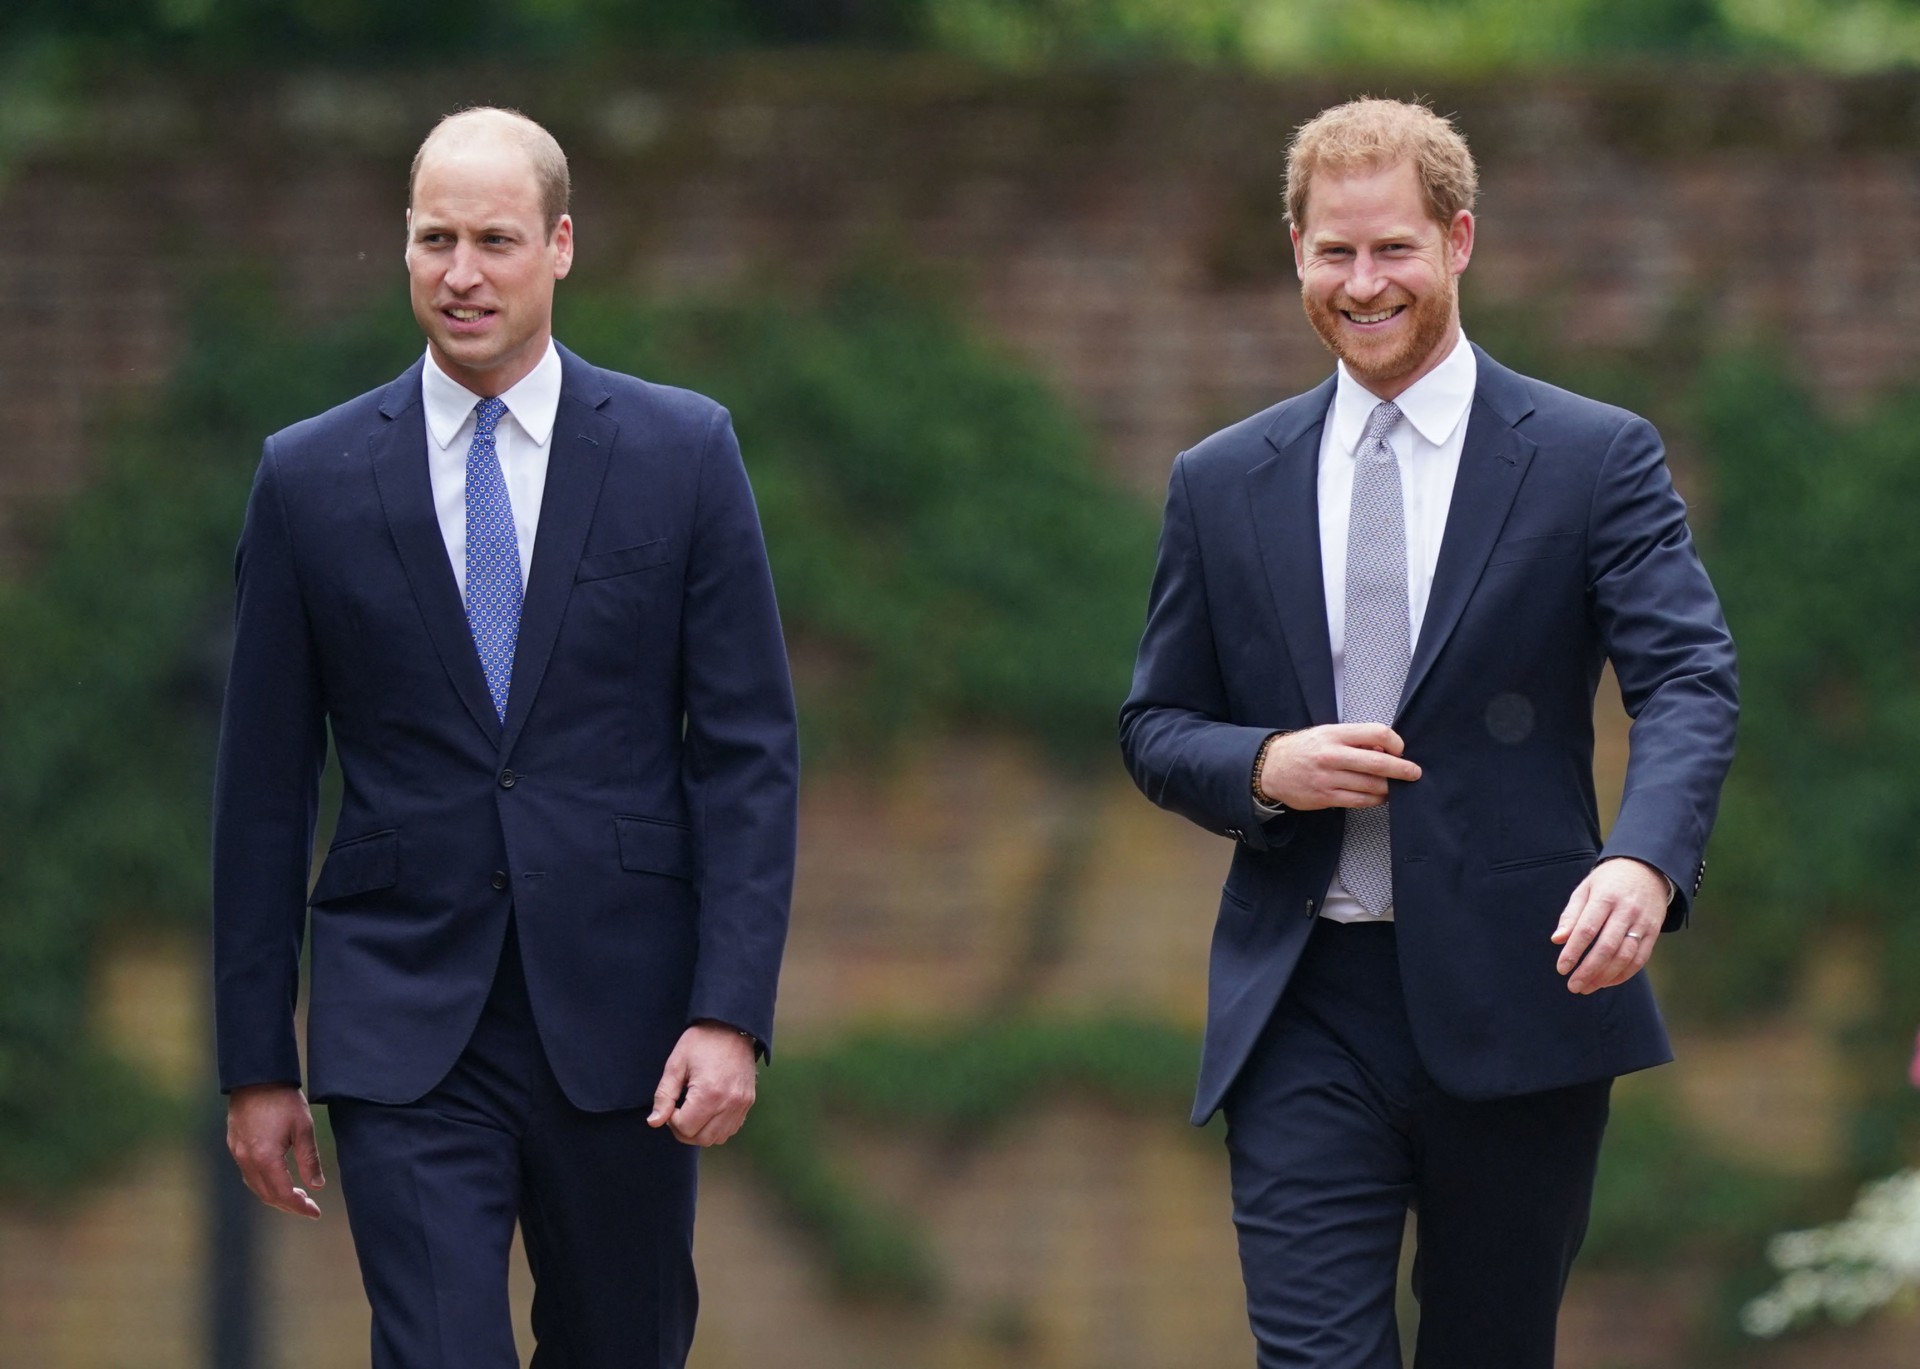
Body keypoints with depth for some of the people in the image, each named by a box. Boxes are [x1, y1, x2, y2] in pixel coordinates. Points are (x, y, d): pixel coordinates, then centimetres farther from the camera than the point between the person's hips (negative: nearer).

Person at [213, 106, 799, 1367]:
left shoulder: (681, 452, 2)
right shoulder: (311, 479, 3)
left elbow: (749, 751, 0)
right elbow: (265, 785, 7)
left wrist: (731, 1014, -10)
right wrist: (257, 1061, 5)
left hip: (619, 1019, 1)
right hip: (404, 1027, -1)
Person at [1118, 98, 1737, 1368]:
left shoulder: (1596, 459, 0)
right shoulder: (1223, 485, 9)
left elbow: (1690, 680, -11)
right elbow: (1157, 727, 14)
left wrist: (1645, 860, -31)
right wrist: (1265, 769, -10)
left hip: (1515, 993, -1)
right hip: (1305, 1015, 1)